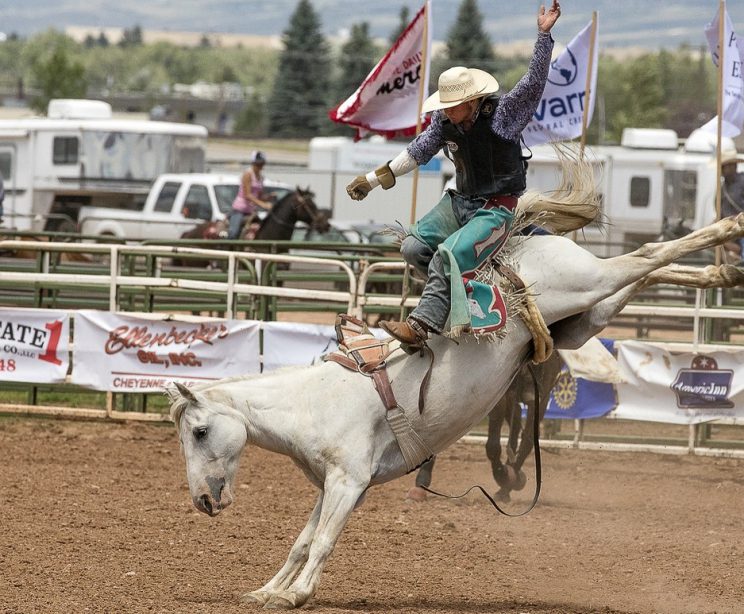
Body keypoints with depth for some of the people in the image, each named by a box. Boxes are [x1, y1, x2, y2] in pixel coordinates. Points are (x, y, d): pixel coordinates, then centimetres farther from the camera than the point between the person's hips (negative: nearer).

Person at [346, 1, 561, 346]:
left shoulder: (502, 114, -16)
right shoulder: (444, 122, 0)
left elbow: (534, 81, -24)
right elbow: (416, 153, 11)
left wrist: (544, 35, -34)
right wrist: (373, 180, 13)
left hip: (495, 209, -7)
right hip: (459, 201, 7)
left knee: (447, 255, -27)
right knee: (413, 247, -3)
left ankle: (421, 326, -31)